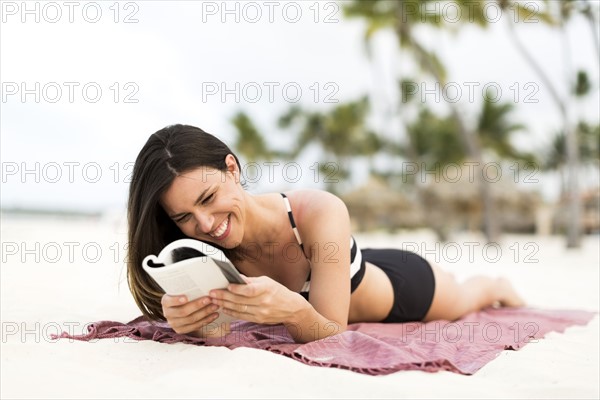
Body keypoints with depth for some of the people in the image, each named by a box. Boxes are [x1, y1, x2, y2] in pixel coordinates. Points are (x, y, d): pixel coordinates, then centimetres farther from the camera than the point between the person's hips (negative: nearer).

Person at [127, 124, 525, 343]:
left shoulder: (321, 213, -44)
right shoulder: (207, 248, -31)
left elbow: (335, 332, -40)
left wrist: (292, 311, -61)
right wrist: (185, 317, -56)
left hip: (403, 284, -3)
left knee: (465, 300, 30)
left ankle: (496, 286, 66)